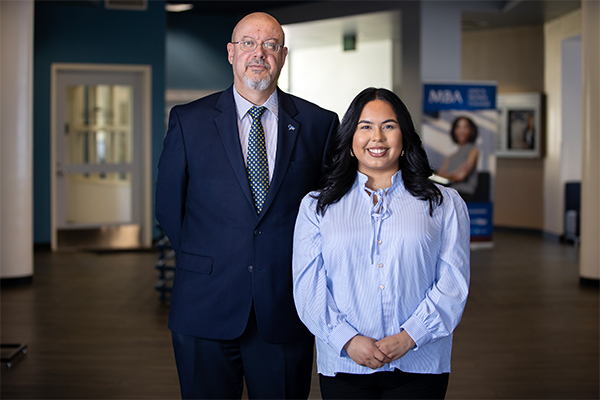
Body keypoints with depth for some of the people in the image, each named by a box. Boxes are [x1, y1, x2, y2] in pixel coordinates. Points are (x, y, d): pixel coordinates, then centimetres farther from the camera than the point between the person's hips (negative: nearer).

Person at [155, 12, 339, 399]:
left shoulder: (319, 123, 2)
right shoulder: (188, 120, 2)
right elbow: (169, 206, 7)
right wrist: (205, 263, 4)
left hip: (286, 311, 1)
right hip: (205, 309, 0)